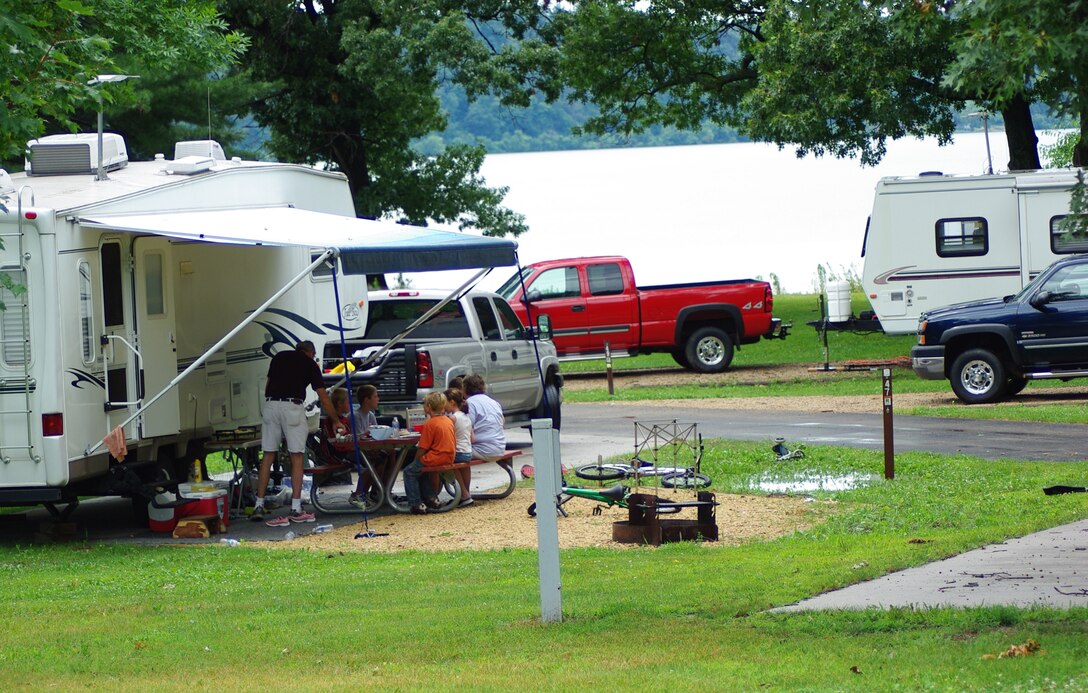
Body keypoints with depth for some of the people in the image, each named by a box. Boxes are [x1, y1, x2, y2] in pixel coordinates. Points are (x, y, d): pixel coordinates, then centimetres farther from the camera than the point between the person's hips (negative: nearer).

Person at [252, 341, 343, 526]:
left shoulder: (279, 357, 20)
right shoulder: (310, 364, 11)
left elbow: (267, 385, 18)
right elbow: (323, 398, 12)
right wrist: (336, 421, 21)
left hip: (271, 405, 3)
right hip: (293, 407, -3)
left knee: (268, 456, 8)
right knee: (296, 458, 3)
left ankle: (259, 506, 6)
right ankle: (296, 509, 0)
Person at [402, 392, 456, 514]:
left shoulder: (430, 424, -15)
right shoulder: (448, 421, 10)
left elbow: (422, 449, -14)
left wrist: (416, 460, 5)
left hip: (435, 458, -9)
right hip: (449, 458, 9)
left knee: (409, 471, 2)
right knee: (422, 469, 30)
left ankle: (416, 504, -2)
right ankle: (431, 498, 28)